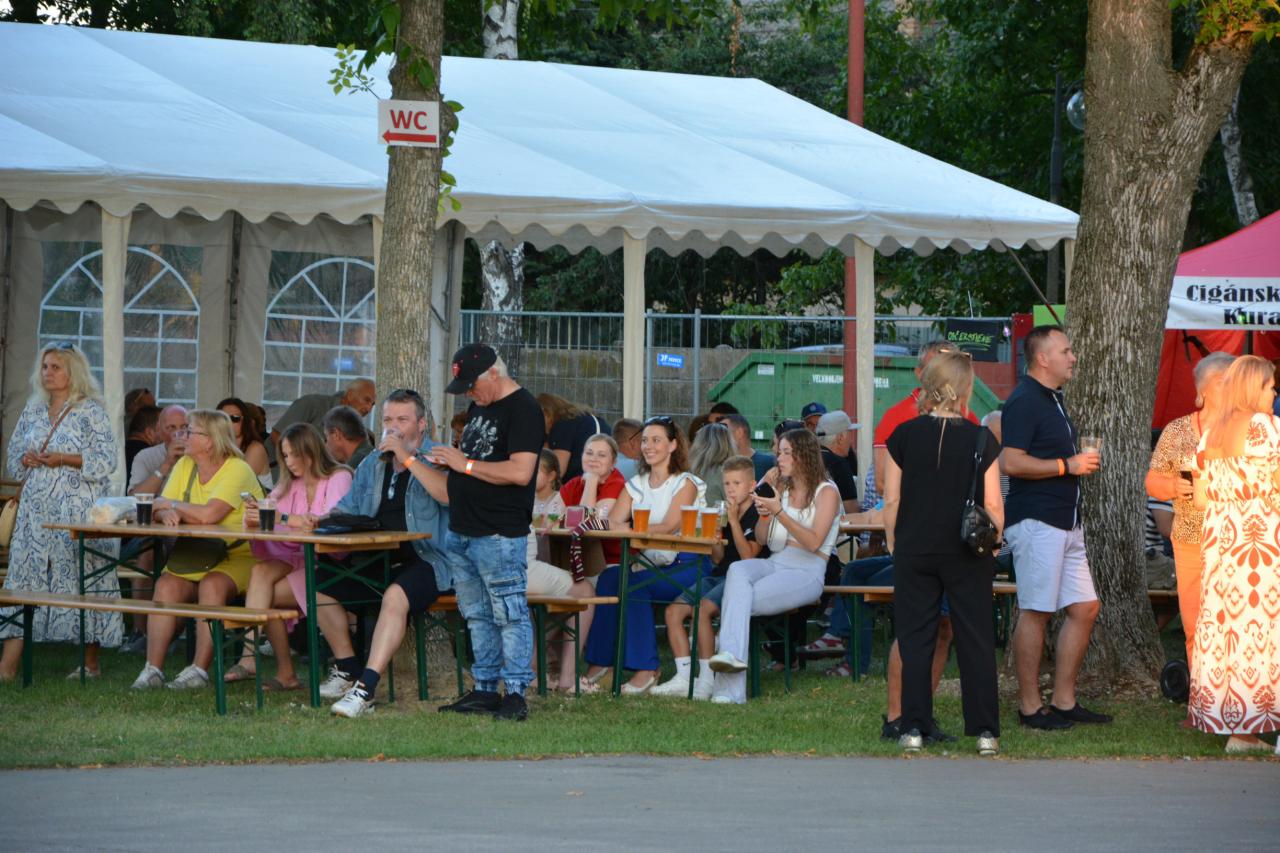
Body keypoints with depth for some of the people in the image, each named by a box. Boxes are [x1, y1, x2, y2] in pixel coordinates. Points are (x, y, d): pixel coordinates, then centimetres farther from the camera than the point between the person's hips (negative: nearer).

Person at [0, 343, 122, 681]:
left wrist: (64, 459, -16)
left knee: (82, 576, -3)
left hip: (78, 508, -5)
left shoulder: (91, 411, -3)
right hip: (37, 509, 6)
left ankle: (91, 663, 7)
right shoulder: (33, 411, 15)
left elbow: (106, 460, -8)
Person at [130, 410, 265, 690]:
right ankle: (153, 669, -22)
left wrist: (170, 505, -10)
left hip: (239, 558, -6)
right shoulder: (185, 466, 11)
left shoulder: (237, 470, -13)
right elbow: (160, 510, 4)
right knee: (167, 585, -20)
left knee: (212, 584, -33)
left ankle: (200, 670, -29)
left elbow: (208, 514, -26)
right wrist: (167, 514, -21)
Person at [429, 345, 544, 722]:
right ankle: (485, 689, 18)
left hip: (499, 535, -9)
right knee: (478, 616, 13)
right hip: (463, 533, 9)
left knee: (509, 614, -7)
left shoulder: (523, 410, -12)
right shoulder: (478, 407, 17)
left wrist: (464, 464, -15)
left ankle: (516, 694, -6)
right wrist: (448, 459, 5)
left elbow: (520, 472, -22)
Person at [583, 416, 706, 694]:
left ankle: (645, 668, -27)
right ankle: (600, 661, -22)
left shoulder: (685, 483, -1)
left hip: (683, 567, -6)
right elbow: (614, 522, 4)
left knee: (633, 584, -30)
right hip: (649, 564, 6)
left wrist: (630, 530, -26)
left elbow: (670, 527, -16)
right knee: (609, 576, -23)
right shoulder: (636, 484, 18)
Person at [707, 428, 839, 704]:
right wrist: (763, 513, -2)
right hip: (773, 564, 5)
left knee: (738, 599, -28)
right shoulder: (782, 488, 22)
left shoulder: (826, 492, 1)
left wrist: (779, 512, -18)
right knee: (737, 570, -32)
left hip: (806, 572, -5)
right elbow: (761, 540, 20)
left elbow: (814, 542, -11)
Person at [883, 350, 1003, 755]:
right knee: (975, 638, 5)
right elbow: (993, 505, -4)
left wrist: (894, 545, 11)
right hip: (968, 554, -1)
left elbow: (891, 501, -1)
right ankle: (984, 730, 4)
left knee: (915, 638, 6)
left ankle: (914, 728, 4)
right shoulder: (981, 440, -6)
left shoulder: (904, 436, -4)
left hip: (914, 551, 1)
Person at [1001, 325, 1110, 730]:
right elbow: (1011, 462, -22)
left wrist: (1080, 463, 16)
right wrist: (1067, 466, -17)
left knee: (1084, 608, 8)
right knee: (1035, 612, -6)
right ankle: (1030, 707, -1)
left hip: (1065, 522, 10)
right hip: (1036, 520, -10)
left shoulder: (1053, 400, 20)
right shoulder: (1024, 401, -12)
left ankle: (1064, 701, 15)